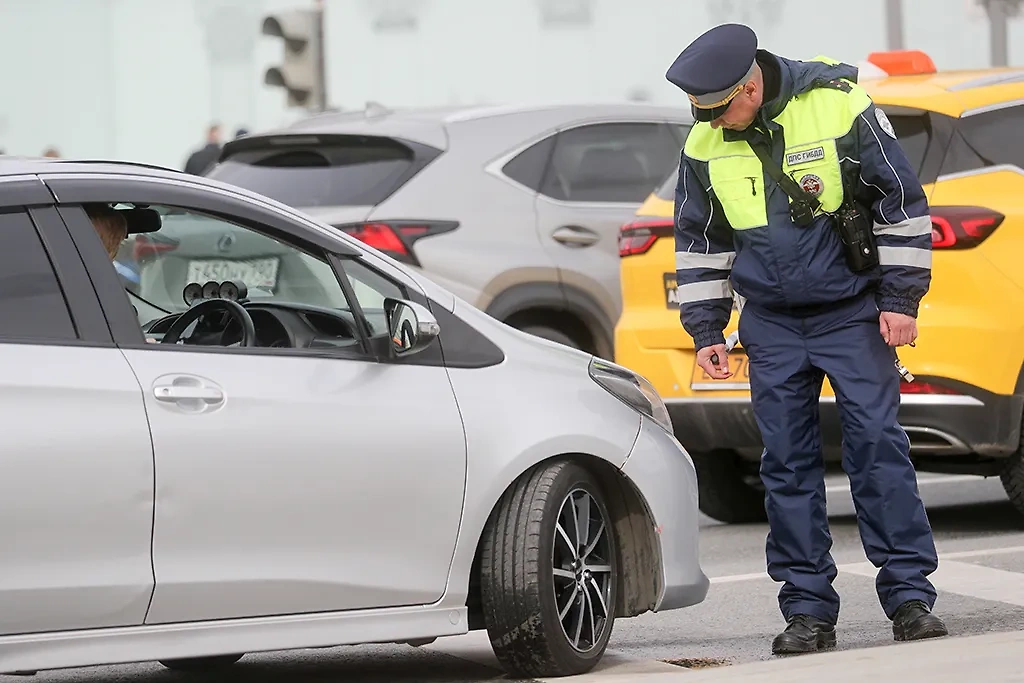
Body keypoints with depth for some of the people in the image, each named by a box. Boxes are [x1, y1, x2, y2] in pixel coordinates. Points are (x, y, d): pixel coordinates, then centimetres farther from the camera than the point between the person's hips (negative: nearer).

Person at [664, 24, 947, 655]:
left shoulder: (839, 105, -14)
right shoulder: (705, 146, -1)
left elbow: (902, 201, -7)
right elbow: (699, 240, 12)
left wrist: (900, 298, -8)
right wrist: (706, 329, 8)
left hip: (853, 313, -4)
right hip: (772, 325, 4)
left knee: (878, 445, -8)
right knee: (787, 462, 2)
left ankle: (910, 597, -3)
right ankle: (808, 611, 7)